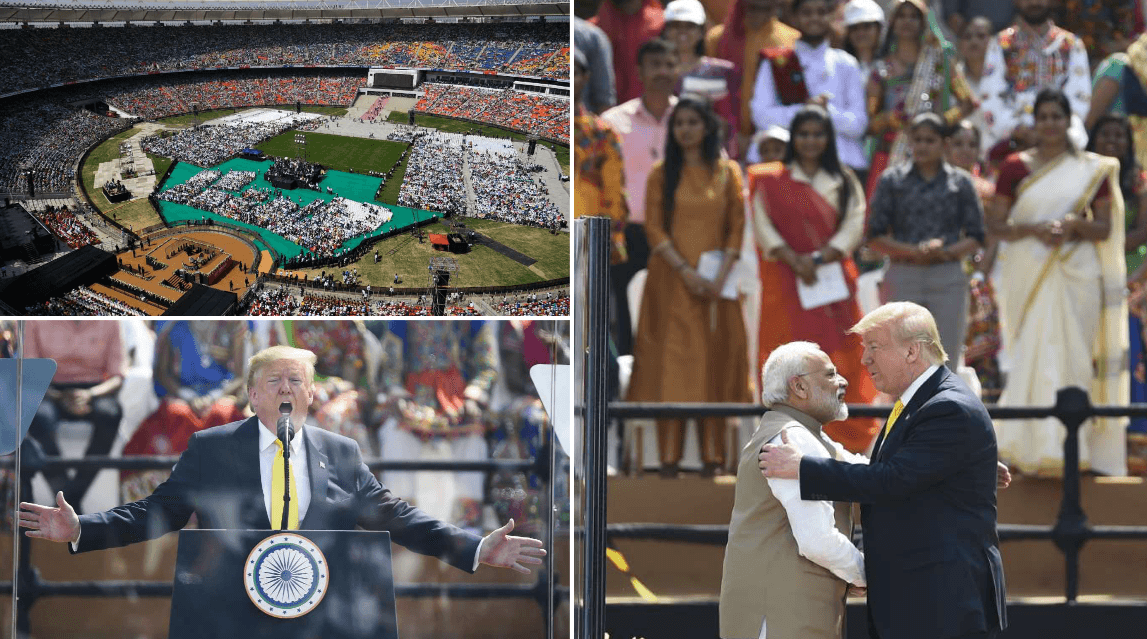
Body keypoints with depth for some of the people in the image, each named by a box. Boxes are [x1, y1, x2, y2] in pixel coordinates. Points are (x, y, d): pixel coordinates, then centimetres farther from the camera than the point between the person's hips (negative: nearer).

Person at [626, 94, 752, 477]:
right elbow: (654, 228, -1)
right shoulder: (661, 174, 5)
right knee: (671, 359, -5)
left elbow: (737, 227, 2)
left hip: (715, 282, 1)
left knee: (715, 359, -1)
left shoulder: (727, 173, 7)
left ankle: (713, 454, 2)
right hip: (672, 281, -1)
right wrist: (685, 271, -13)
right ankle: (670, 456, -6)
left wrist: (721, 276, -10)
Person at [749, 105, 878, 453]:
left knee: (839, 358, -5)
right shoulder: (770, 181, 8)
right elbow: (764, 227, -1)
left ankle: (842, 443, -3)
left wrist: (819, 258, -13)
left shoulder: (844, 182, 12)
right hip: (787, 284, -1)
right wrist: (793, 260, -16)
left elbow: (854, 228, 1)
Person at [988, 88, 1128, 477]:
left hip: (1075, 276, 0)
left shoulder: (1093, 169, 7)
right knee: (1032, 355, -6)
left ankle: (1072, 448, 3)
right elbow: (995, 223, 2)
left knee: (1071, 356, -3)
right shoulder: (1016, 167, 6)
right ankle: (1036, 447, -2)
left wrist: (1074, 224, -13)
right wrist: (1033, 228, -15)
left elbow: (1105, 228, 6)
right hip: (1028, 277, 0)